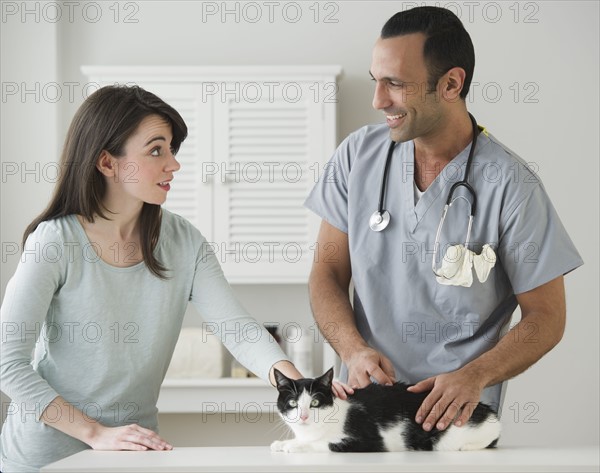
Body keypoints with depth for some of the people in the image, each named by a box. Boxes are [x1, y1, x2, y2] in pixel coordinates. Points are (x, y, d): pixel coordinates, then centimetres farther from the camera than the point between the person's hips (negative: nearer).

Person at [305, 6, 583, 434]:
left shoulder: (510, 185, -10)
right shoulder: (358, 154, 2)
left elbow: (546, 317, -4)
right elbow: (328, 271, 7)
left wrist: (475, 375, -21)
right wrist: (354, 349, -12)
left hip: (457, 415, -3)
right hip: (363, 399, 4)